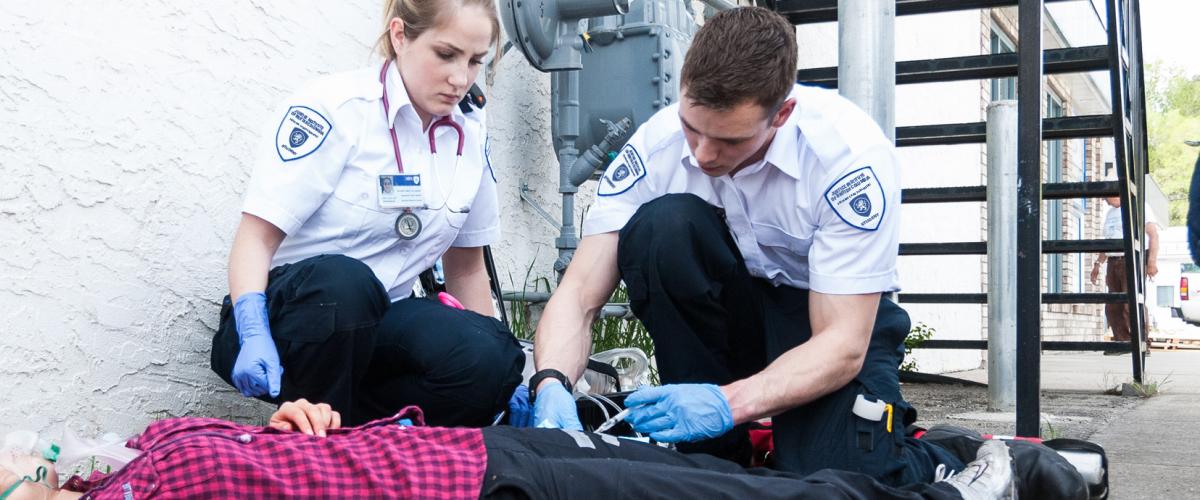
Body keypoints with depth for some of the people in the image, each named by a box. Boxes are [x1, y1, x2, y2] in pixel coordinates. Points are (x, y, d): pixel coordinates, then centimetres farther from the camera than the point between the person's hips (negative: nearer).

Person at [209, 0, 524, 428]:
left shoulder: (470, 133, 5)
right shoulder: (333, 108, -12)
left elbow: (465, 266, 13)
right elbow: (256, 238, -16)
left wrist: (498, 372, 7)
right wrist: (254, 335, -33)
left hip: (374, 328, 4)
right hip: (287, 313, -4)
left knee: (488, 361, -27)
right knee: (341, 280, -40)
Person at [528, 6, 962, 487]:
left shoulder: (851, 154, -28)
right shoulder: (657, 145, -20)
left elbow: (843, 343, -28)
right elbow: (579, 294, -20)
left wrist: (730, 402, -42)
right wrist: (552, 384, -40)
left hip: (841, 320, -3)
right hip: (733, 311, 3)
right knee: (661, 224, -29)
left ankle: (936, 460, 6)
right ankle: (714, 452, -13)